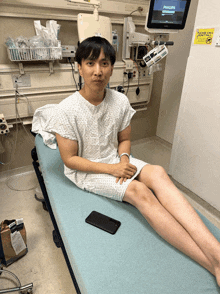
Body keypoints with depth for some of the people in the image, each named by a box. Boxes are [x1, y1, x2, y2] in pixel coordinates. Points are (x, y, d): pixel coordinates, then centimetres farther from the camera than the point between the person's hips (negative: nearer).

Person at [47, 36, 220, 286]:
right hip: (84, 170, -4)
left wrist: (124, 158, -15)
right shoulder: (67, 110, -16)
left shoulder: (121, 102, -4)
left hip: (115, 159, 4)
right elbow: (70, 159, -14)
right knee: (139, 191, -29)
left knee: (157, 173, -27)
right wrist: (112, 169, -20)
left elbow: (124, 139, 8)